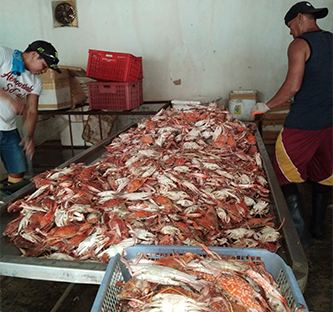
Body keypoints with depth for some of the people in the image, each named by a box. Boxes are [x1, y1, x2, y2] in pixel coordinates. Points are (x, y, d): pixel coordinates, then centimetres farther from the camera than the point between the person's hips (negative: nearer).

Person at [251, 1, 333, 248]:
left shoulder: (300, 45, -10)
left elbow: (292, 86, -20)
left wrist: (267, 106, -8)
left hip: (303, 124, -8)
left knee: (286, 177, 3)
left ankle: (301, 235, 5)